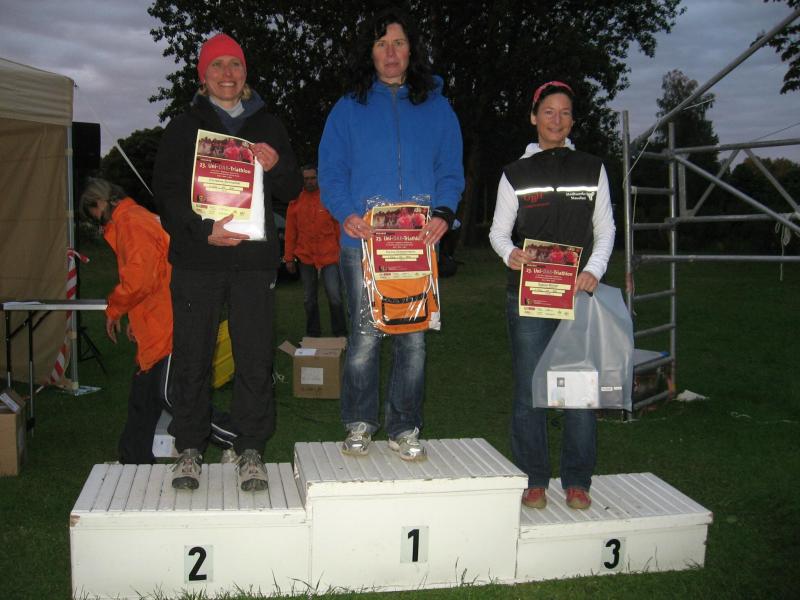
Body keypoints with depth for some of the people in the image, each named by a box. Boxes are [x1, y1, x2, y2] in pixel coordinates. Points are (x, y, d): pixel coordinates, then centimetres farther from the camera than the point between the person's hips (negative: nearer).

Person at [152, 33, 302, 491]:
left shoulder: (268, 125, 16)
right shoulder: (185, 127, 10)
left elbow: (292, 191, 16)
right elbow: (168, 191, 0)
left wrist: (277, 166, -7)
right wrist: (203, 229, -17)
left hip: (255, 259, 1)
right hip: (196, 260, -1)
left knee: (255, 358, 0)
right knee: (192, 357, 2)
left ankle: (251, 449, 11)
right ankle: (190, 448, 14)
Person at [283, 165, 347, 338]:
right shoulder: (295, 202, 5)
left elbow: (338, 226, 5)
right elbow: (290, 232, 6)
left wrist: (342, 252, 2)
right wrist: (289, 258, 4)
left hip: (329, 256, -2)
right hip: (305, 257, 2)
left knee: (335, 296, -7)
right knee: (309, 299, 10)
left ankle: (340, 333, 5)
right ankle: (313, 333, 21)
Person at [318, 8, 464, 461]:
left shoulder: (436, 107, 13)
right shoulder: (350, 108, 11)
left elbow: (451, 170, 11)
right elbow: (331, 171, 6)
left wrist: (444, 212, -8)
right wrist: (346, 213, -12)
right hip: (363, 241, -1)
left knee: (414, 338, 3)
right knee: (365, 336, -1)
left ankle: (405, 428, 15)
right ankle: (359, 424, 15)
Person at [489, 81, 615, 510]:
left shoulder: (592, 169, 12)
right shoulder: (516, 173, 10)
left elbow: (605, 229, 11)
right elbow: (498, 230, 7)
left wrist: (594, 269, -6)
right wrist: (509, 253, -16)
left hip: (579, 293, 1)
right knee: (529, 390, 1)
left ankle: (577, 481, 13)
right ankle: (533, 480, 13)